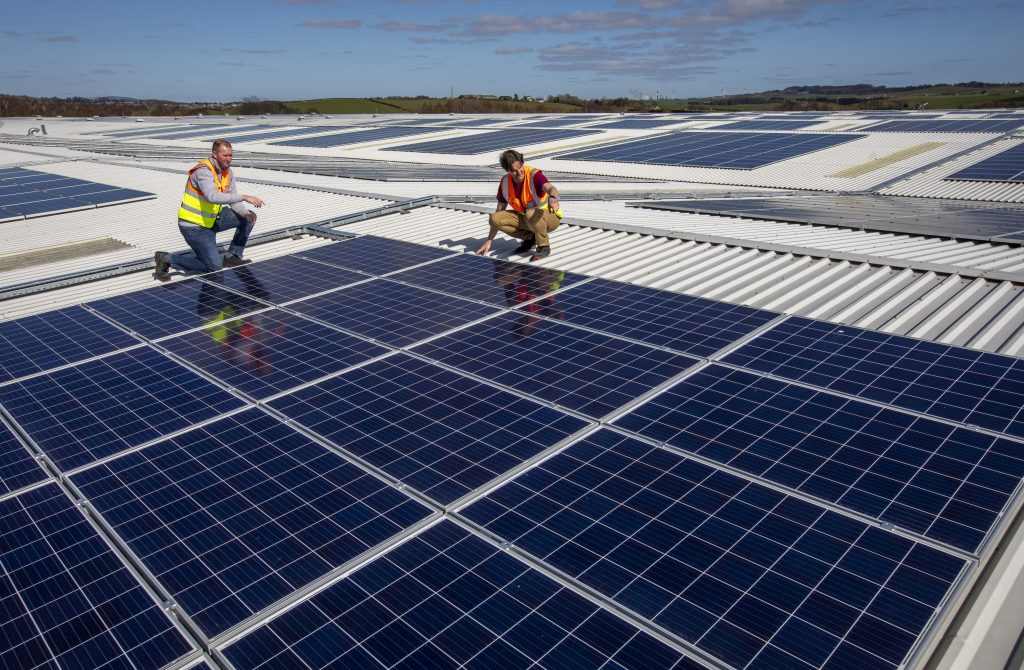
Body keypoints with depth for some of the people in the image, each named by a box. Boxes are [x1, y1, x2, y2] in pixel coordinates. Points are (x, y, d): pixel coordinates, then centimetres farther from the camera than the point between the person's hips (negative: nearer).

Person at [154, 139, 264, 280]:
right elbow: (213, 196, -42)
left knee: (250, 217, 5)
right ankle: (167, 259, 1)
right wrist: (244, 197, -43)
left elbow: (232, 200, 4)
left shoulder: (227, 172, 2)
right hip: (194, 225, -9)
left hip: (212, 219, 9)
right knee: (214, 267, -10)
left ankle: (232, 257, 14)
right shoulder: (204, 171, -25)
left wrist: (245, 212, -18)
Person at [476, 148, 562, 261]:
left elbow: (551, 188, -44)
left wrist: (553, 198, -71)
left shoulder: (534, 175, -24)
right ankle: (531, 238, 3)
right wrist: (489, 241, 1)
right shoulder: (505, 182, -6)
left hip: (551, 217, -6)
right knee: (495, 218, -14)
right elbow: (499, 211, 2)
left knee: (531, 214, -40)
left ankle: (544, 246, -14)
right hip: (525, 217, 6)